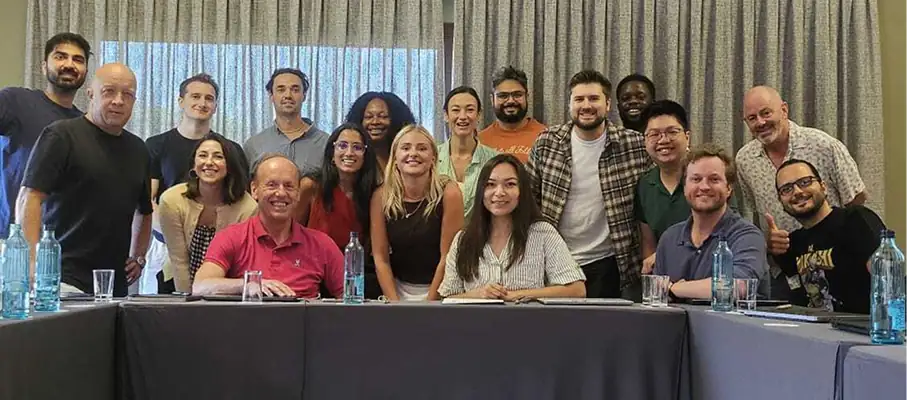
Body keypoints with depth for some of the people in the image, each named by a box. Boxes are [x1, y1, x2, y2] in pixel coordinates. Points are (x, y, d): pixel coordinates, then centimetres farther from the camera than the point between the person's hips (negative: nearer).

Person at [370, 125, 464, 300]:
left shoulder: (449, 194, -10)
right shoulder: (381, 197, -3)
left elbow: (447, 256, -8)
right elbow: (380, 257, -1)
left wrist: (429, 303, -9)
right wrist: (394, 304, -8)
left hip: (438, 289, -2)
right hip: (398, 288, 2)